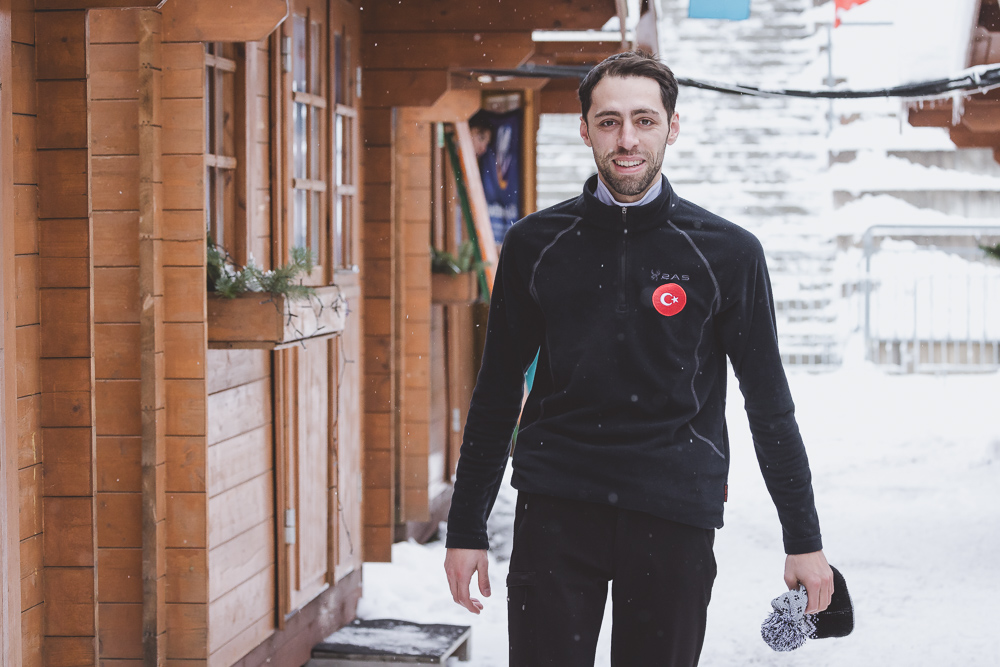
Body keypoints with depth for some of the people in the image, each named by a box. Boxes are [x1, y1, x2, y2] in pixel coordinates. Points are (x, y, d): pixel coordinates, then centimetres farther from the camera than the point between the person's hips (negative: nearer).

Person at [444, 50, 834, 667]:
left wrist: (804, 540, 6)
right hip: (556, 508, 1)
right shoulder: (534, 244, 6)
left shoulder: (728, 252, 3)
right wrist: (466, 530, 10)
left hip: (674, 514, -1)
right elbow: (497, 395, 12)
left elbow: (770, 406, 8)